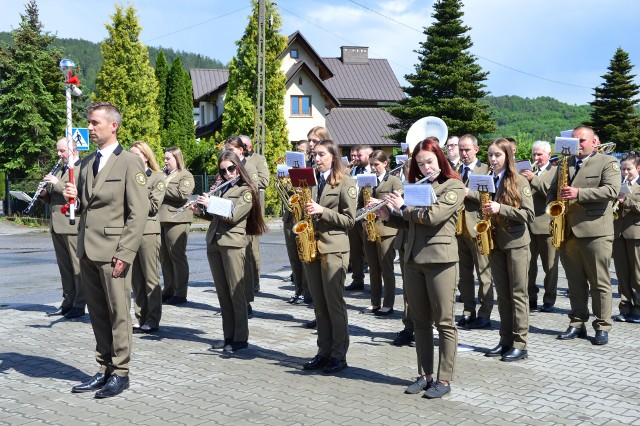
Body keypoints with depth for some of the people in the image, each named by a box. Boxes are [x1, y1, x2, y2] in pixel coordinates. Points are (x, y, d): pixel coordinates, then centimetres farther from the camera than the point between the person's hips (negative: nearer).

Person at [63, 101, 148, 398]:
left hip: (113, 251, -6)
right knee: (97, 314, 10)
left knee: (118, 313, 0)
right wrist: (74, 197, 1)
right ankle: (105, 369, 20)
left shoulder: (129, 163, -5)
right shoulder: (87, 163, 16)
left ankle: (120, 373, 10)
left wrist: (124, 253, -16)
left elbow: (138, 213, -10)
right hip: (87, 250, 7)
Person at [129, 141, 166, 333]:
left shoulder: (158, 178, 0)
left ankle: (153, 320, 6)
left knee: (151, 278, 0)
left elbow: (153, 206, -9)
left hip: (148, 231, -5)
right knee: (136, 279, 8)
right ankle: (141, 318, 16)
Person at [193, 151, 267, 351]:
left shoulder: (246, 190, -3)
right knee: (222, 292, 9)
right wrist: (200, 211, 3)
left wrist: (210, 204, -12)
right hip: (214, 243, 7)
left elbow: (233, 216, -15)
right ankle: (228, 336, 15)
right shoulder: (222, 188, 16)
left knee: (236, 292, -4)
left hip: (233, 243, -7)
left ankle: (241, 338, 1)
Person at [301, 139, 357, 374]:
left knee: (334, 303, -1)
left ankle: (339, 355, 8)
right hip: (311, 247, 6)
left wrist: (322, 211, -17)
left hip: (333, 249, -6)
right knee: (319, 305, 9)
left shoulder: (346, 183, -3)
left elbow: (349, 220, -8)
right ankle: (324, 352, 17)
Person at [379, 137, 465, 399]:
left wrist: (403, 206, -7)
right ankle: (424, 375, 19)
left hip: (440, 259, -7)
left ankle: (444, 379, 6)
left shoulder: (454, 187, -4)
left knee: (444, 322, 0)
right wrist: (388, 215, 1)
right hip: (413, 259, 7)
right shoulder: (417, 187, 15)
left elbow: (433, 216, -19)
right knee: (420, 322, 11)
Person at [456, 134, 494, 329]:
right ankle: (468, 311, 19)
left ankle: (484, 314, 3)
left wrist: (467, 193, -21)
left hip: (477, 227, -6)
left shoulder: (486, 170, -1)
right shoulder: (454, 171, 15)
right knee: (463, 274, 10)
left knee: (484, 274, -1)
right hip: (458, 227, 6)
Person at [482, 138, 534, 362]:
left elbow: (528, 214, -13)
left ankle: (520, 344, 4)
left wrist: (501, 209, -22)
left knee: (518, 294, 0)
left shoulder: (519, 181, -7)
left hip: (516, 243, -5)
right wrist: (485, 211, -1)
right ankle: (505, 340, 17)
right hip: (495, 243, 5)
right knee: (502, 295, 10)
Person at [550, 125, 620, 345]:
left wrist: (579, 193, -21)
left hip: (595, 231, -5)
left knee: (599, 283, 0)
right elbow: (552, 191, 20)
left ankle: (602, 327, 8)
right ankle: (577, 324, 18)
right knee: (575, 282, 11)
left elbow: (611, 190, -13)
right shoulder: (565, 163, 17)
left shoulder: (607, 162, 1)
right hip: (567, 231, 5)